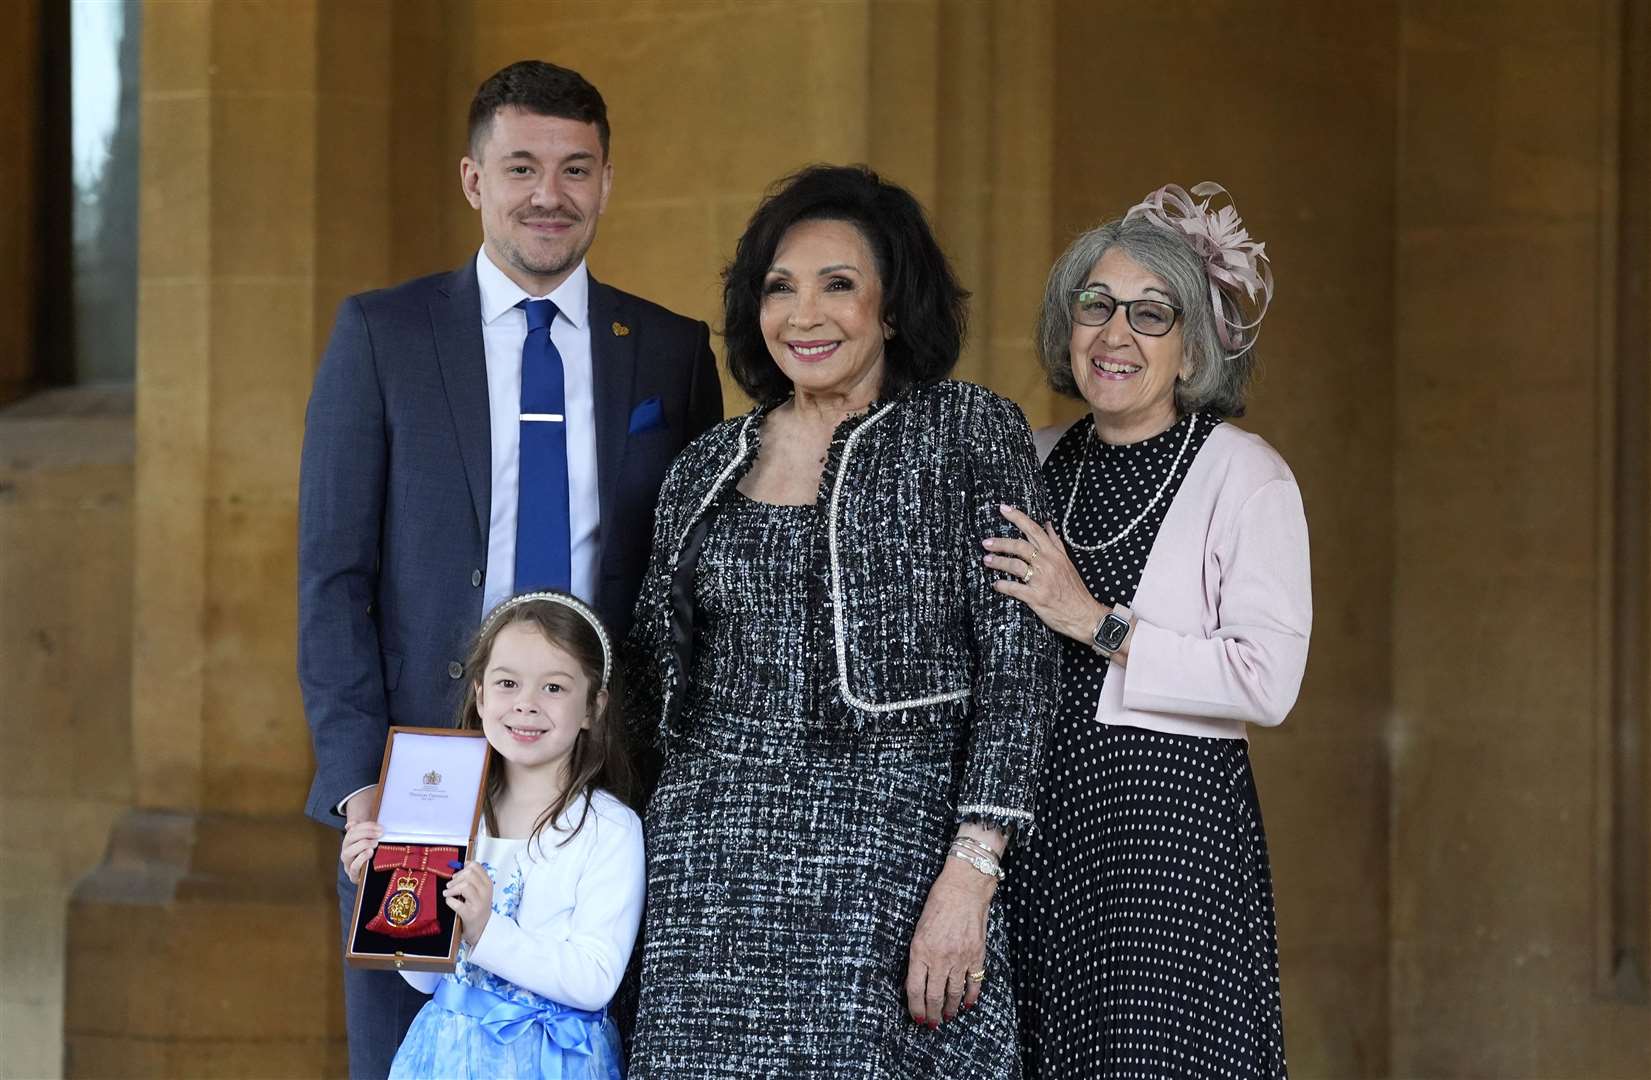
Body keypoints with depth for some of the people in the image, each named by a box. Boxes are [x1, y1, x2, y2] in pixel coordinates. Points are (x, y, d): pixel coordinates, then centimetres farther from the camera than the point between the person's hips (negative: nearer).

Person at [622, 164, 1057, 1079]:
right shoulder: (707, 470, 12)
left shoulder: (968, 436, 0)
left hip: (894, 842, -3)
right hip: (718, 865, 4)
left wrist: (970, 875, -14)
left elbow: (1016, 666, -6)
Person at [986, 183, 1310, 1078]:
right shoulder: (1041, 465, 13)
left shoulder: (1244, 475, -4)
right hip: (1038, 816, 5)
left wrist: (1099, 624, -15)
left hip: (1175, 822, -5)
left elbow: (1268, 682, -15)